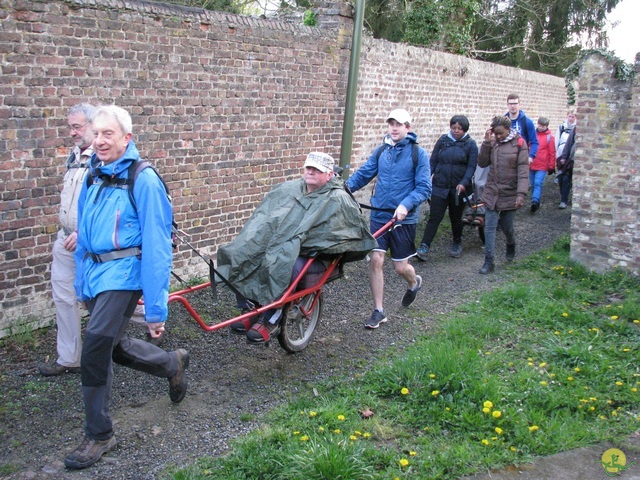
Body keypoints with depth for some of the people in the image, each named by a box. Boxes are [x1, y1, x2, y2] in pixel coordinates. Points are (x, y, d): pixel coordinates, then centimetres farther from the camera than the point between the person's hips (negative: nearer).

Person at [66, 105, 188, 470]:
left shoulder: (143, 180, -13)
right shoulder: (94, 176, 10)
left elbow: (157, 247, -15)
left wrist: (156, 309, -17)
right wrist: (82, 283, 19)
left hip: (122, 274, -8)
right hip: (95, 272, 8)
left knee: (95, 350, -12)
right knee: (113, 346, 17)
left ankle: (99, 435, 7)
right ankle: (173, 364, 44)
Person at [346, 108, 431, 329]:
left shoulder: (418, 154, -6)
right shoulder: (381, 151, 6)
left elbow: (424, 187, -11)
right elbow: (363, 174, 7)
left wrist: (406, 205, -26)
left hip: (404, 219, -3)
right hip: (379, 215, 3)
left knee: (401, 267, 4)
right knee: (375, 260, -5)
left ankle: (413, 283, 42)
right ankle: (378, 311, 9)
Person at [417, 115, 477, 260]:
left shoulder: (470, 144, -1)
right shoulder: (443, 140, 3)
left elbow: (471, 166, -6)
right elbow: (433, 161, 5)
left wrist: (464, 184, -19)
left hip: (458, 188, 0)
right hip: (440, 186, 0)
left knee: (456, 217, 14)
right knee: (434, 217, -7)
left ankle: (457, 244, 35)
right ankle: (424, 247, -9)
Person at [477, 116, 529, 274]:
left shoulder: (519, 143, -8)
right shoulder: (493, 142, 4)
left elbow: (523, 171, -13)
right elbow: (482, 163, -2)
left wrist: (521, 193, -22)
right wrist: (487, 142, -12)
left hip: (510, 194, -3)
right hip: (492, 193, 3)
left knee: (507, 226, 12)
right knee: (490, 227, -1)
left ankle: (511, 246, 44)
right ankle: (489, 262, 4)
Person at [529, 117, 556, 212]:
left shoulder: (549, 137, -2)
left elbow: (552, 153, -1)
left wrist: (551, 167, 0)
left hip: (542, 166, -4)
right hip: (531, 165, 4)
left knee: (538, 184, -14)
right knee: (533, 184, 9)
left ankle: (535, 201, -22)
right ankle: (536, 203, 18)